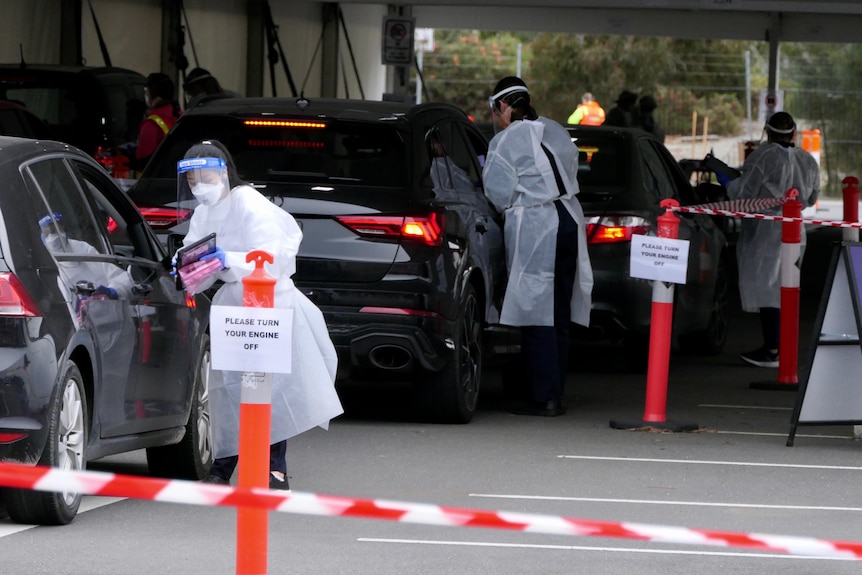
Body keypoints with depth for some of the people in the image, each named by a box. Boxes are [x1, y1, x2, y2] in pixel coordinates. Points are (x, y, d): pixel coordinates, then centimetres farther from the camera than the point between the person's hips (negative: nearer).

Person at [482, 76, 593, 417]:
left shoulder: (505, 142, -9)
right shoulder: (557, 133, 13)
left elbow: (499, 195, -9)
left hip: (533, 228, -7)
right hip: (569, 220, 7)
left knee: (537, 314, -5)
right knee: (559, 314, 11)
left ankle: (544, 397, -8)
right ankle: (556, 394, 13)